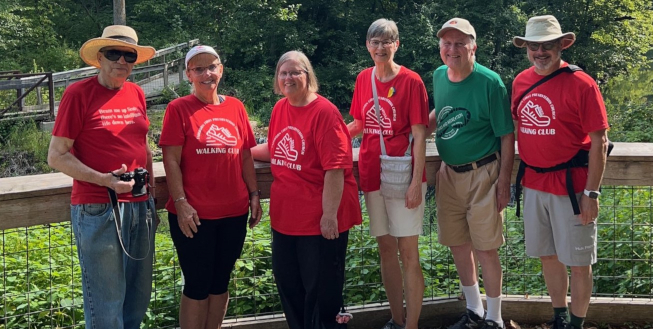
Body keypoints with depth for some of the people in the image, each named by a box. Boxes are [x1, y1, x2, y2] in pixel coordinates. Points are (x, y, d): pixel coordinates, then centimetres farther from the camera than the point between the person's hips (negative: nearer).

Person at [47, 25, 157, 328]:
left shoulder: (137, 93, 9)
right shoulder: (78, 93, -8)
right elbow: (56, 156, -9)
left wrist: (151, 188, 14)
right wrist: (104, 180, -20)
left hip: (140, 206, 6)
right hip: (97, 210, -6)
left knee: (138, 297, 14)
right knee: (106, 305, 0)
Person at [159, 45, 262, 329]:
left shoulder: (235, 107, 7)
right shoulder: (179, 109, -5)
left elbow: (245, 156, 12)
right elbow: (171, 160, -8)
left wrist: (254, 195, 7)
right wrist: (181, 203, -14)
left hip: (234, 212, 4)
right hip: (194, 214, -4)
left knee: (220, 283, 14)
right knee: (198, 285, 4)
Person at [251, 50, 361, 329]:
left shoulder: (324, 112, -16)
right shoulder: (279, 109, 6)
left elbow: (335, 168, -20)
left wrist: (330, 214, -22)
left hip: (320, 219, -8)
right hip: (286, 217, 8)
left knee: (321, 290, 7)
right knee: (288, 284, 20)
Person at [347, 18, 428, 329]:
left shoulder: (411, 81, -8)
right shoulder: (363, 79, 7)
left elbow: (419, 135, -10)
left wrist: (416, 183, -16)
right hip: (372, 175, 5)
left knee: (407, 251, -2)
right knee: (386, 248, 13)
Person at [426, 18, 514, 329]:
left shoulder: (489, 82, -15)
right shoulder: (439, 76, 2)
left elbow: (507, 136, -11)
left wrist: (504, 181, -14)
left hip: (482, 174, -6)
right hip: (449, 172, 6)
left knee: (485, 250, 0)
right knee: (457, 245, 13)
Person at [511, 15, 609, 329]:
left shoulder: (580, 84, -13)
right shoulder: (521, 81, 5)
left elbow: (599, 141, -13)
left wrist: (592, 192, -15)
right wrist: (511, 178, 13)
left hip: (571, 185, -6)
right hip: (534, 185, 6)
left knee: (578, 262, 4)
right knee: (547, 256, 17)